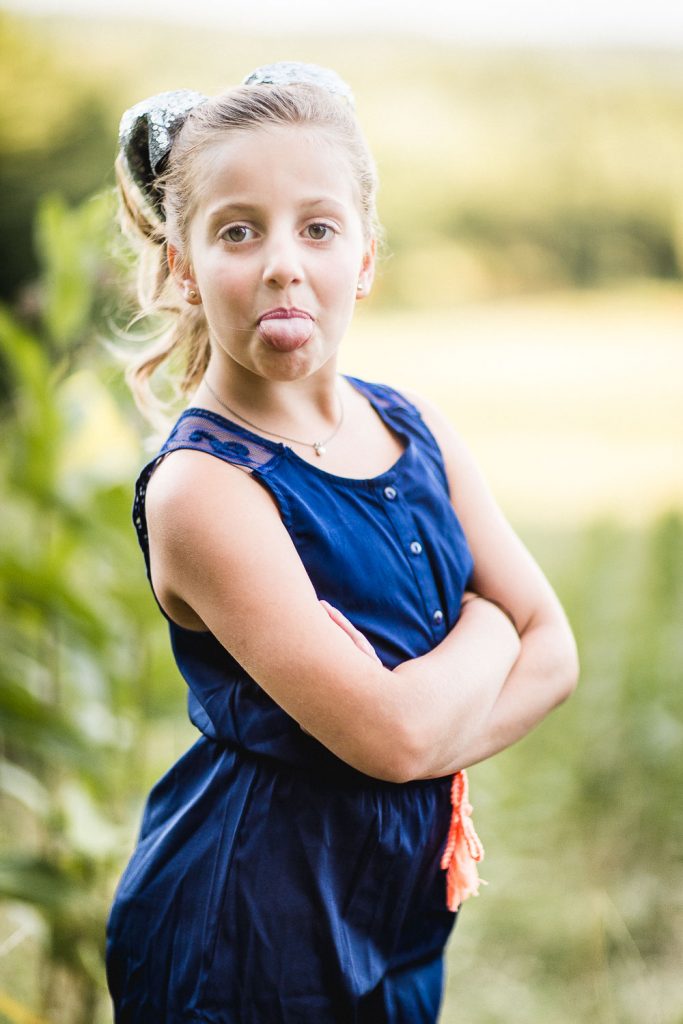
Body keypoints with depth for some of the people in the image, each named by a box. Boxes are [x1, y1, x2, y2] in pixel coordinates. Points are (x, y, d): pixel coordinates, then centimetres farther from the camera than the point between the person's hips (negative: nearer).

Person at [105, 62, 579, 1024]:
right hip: (248, 944, -6)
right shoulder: (201, 486, -22)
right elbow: (392, 735, -26)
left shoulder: (413, 427, -1)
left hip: (401, 913, 6)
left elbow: (552, 650, -1)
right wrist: (482, 629, -7)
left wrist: (428, 743, -18)